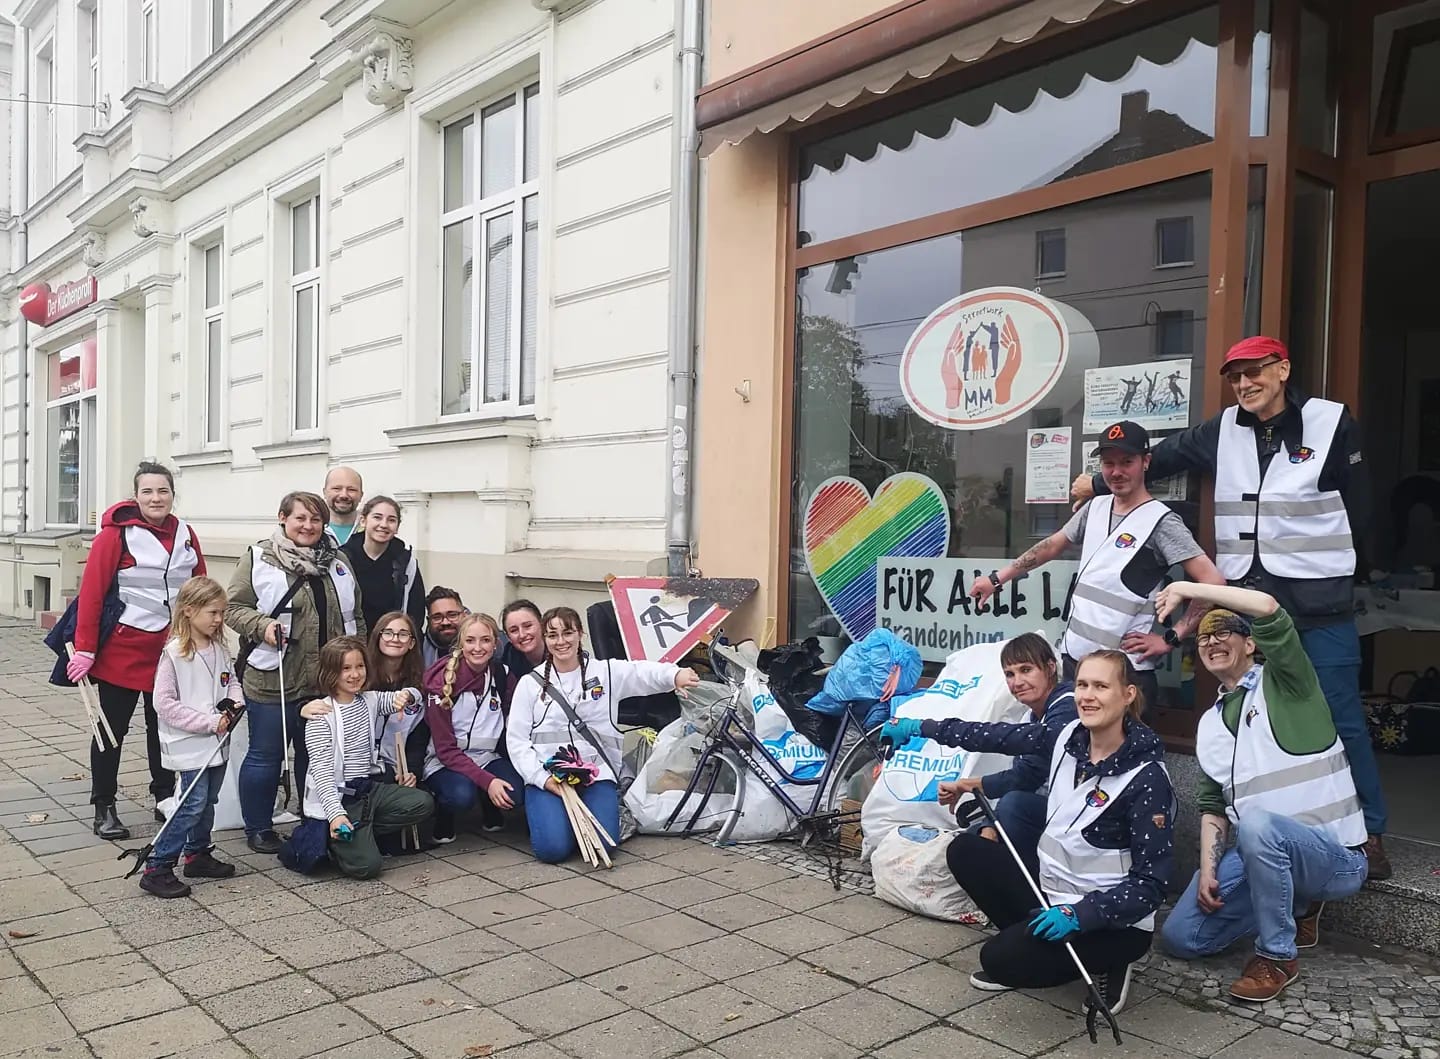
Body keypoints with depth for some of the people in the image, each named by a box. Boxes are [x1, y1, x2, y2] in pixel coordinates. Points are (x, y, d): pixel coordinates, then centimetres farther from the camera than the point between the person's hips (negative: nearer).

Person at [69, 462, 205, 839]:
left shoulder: (186, 535, 4)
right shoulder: (115, 534, -10)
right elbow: (91, 592, -12)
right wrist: (85, 649, -15)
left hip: (173, 648, 5)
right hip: (123, 648, -4)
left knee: (164, 726, 14)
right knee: (112, 729, 6)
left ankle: (165, 799, 26)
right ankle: (104, 808, 16)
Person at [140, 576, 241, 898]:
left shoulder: (219, 648, 4)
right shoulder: (174, 653, -15)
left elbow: (231, 681, 17)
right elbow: (164, 703, -17)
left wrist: (235, 701, -6)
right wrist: (209, 722, -18)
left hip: (217, 742, 7)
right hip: (189, 744, -7)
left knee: (208, 801, 16)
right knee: (194, 803, -9)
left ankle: (198, 855, 33)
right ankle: (156, 868, 1)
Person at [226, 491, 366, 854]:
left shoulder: (338, 564, 11)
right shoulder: (258, 559, -3)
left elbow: (355, 616, 15)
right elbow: (233, 607, -3)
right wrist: (261, 625, -20)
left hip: (326, 683, 4)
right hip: (271, 682, -4)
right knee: (265, 756, 8)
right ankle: (258, 828, 24)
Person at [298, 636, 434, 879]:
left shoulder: (370, 701, 8)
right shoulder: (321, 715, -12)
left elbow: (414, 695, 2)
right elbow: (322, 771, -18)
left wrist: (406, 695, -25)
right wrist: (336, 813, -30)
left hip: (371, 787, 7)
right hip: (339, 798, -7)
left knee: (424, 803, -14)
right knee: (366, 865, -21)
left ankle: (362, 834, -1)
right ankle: (335, 839, 9)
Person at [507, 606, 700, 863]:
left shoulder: (605, 672, 6)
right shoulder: (530, 683, 7)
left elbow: (644, 672, -12)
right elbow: (517, 740, 5)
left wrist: (674, 675, -34)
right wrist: (542, 778, -11)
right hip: (546, 776, 0)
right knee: (552, 847, -21)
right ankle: (553, 813, 14)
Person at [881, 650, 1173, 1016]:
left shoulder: (1147, 777, -21)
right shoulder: (1068, 739, -4)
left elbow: (1150, 883, -21)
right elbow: (998, 737, 5)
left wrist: (1079, 915, -32)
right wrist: (920, 727, 5)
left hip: (1113, 920, -7)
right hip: (1055, 898, 7)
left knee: (1002, 959, -22)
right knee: (966, 850, -2)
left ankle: (1104, 966, 2)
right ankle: (1034, 940, 7)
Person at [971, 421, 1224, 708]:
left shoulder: (1161, 521, -12)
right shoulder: (1095, 508, 8)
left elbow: (1213, 582, -16)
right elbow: (1052, 546, 20)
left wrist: (1171, 639, -14)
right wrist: (996, 579, 19)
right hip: (1073, 657, 6)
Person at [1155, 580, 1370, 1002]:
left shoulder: (1283, 684, -5)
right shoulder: (1209, 724, 14)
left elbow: (1267, 608, -24)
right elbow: (1213, 805, 13)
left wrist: (1185, 589, -16)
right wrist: (1208, 870, -3)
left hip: (1336, 857, -7)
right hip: (1260, 854, 7)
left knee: (1256, 824, -39)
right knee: (1180, 936, -2)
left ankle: (1277, 956, -16)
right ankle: (1295, 905, 18)